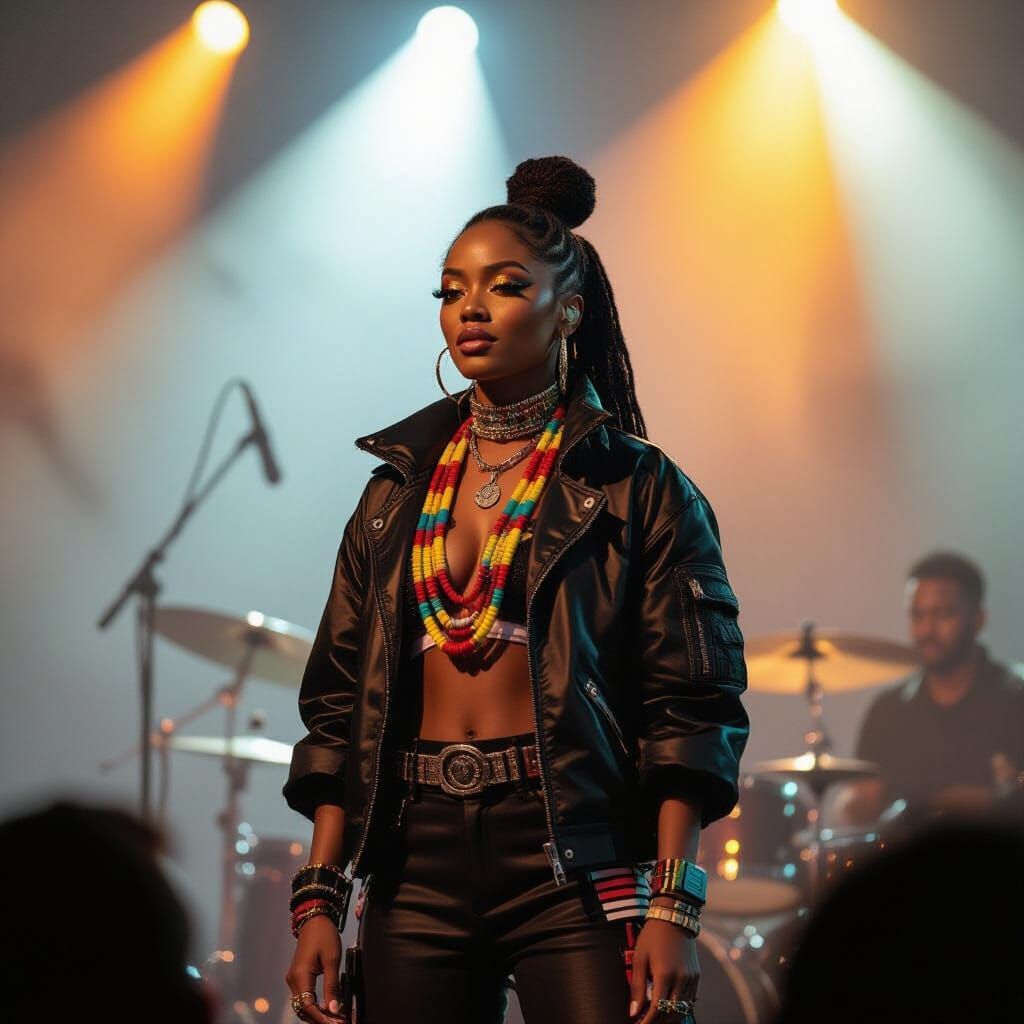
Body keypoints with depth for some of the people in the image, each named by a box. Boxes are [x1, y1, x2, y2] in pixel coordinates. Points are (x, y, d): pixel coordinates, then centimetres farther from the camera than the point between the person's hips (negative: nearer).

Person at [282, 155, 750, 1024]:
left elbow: (690, 714, -5)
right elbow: (340, 707, 12)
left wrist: (673, 907, -15)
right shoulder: (397, 490, 14)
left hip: (571, 857, -4)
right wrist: (319, 901, 3)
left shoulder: (639, 489, 2)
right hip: (418, 858, 4)